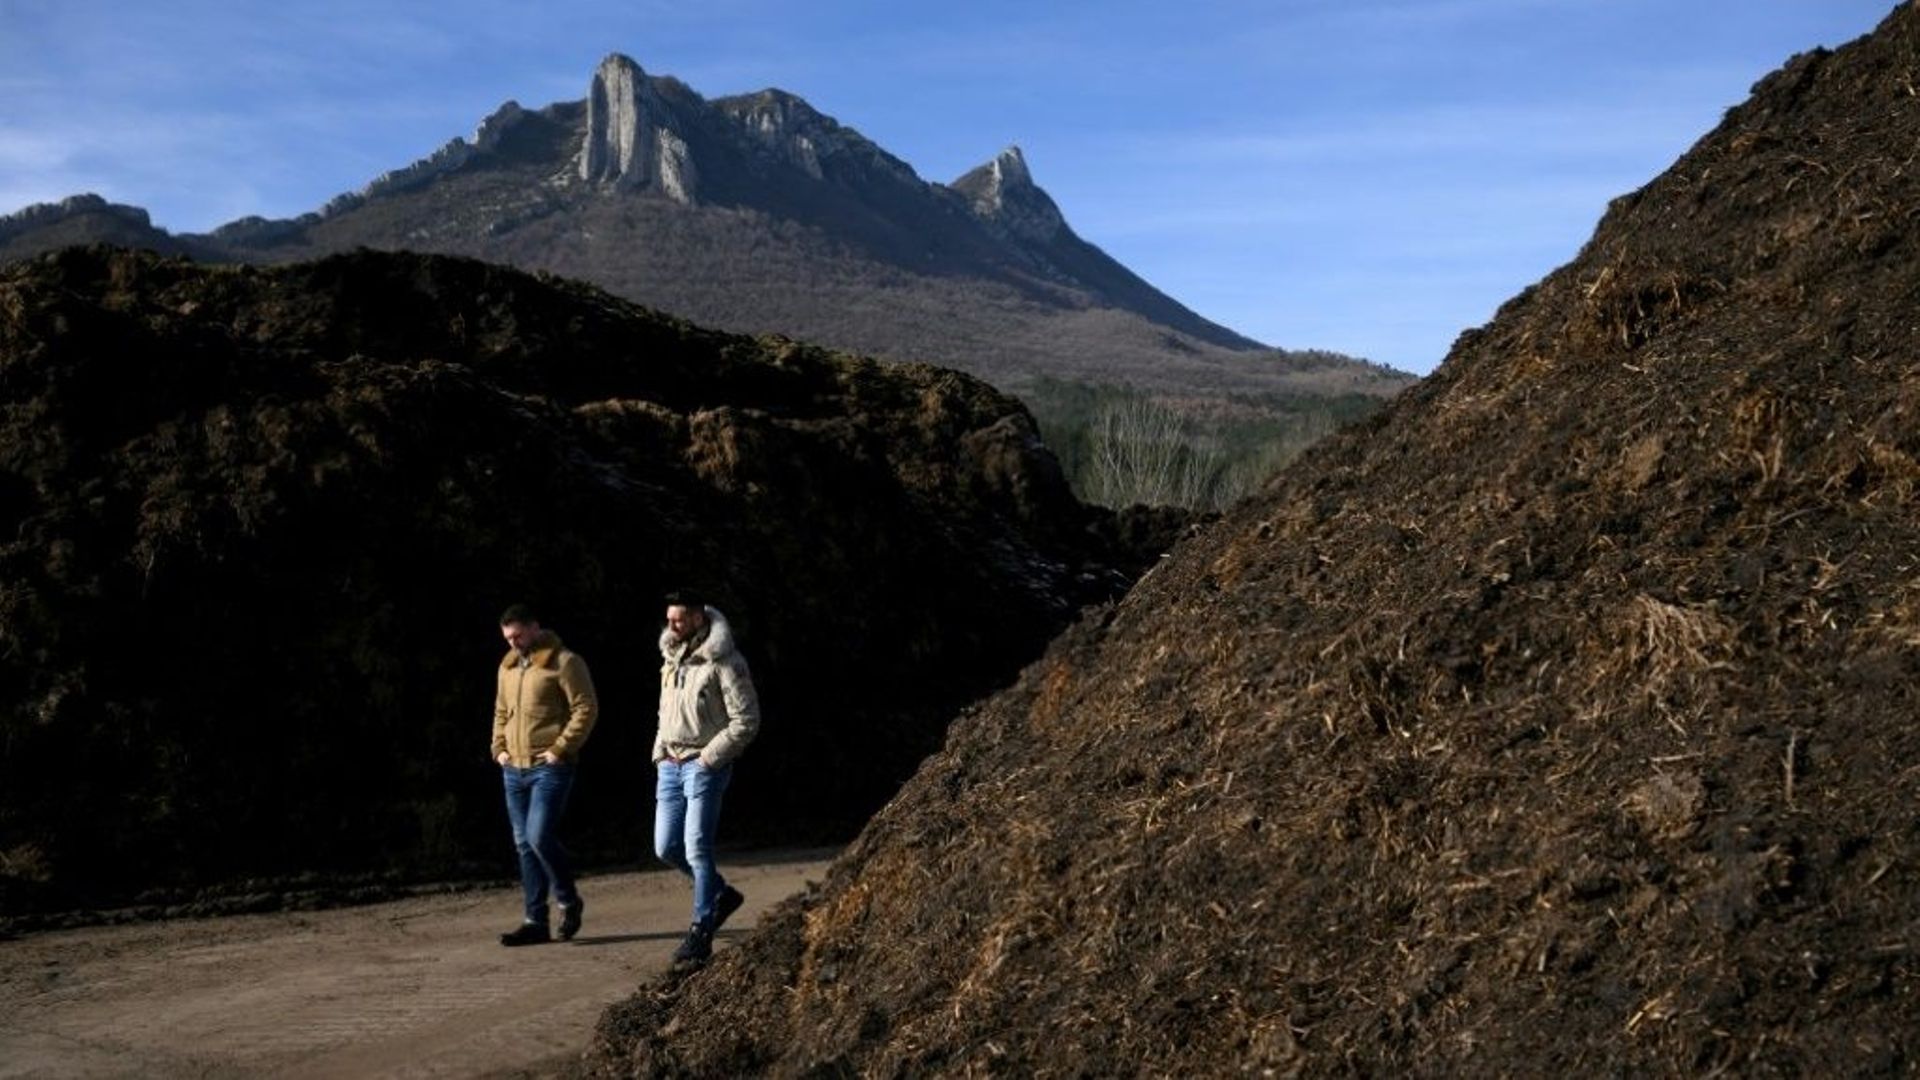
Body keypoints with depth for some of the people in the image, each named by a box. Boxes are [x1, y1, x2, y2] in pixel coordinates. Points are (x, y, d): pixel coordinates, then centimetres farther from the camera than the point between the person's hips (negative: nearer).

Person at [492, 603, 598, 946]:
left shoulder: (564, 662, -8)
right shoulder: (508, 666, 15)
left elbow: (586, 709, -12)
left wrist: (561, 749, -16)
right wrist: (499, 748, 11)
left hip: (549, 767, -8)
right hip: (514, 769, 8)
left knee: (540, 836, -16)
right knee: (524, 844, 8)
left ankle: (568, 901, 6)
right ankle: (535, 921, 13)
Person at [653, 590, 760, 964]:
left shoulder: (723, 662, -13)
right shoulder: (671, 657, 11)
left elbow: (747, 721, -14)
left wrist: (708, 758, -15)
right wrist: (661, 751, 10)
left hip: (704, 765, -8)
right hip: (669, 764, 8)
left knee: (696, 848, -10)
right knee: (666, 848, 7)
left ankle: (701, 933, -2)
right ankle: (721, 893, 28)